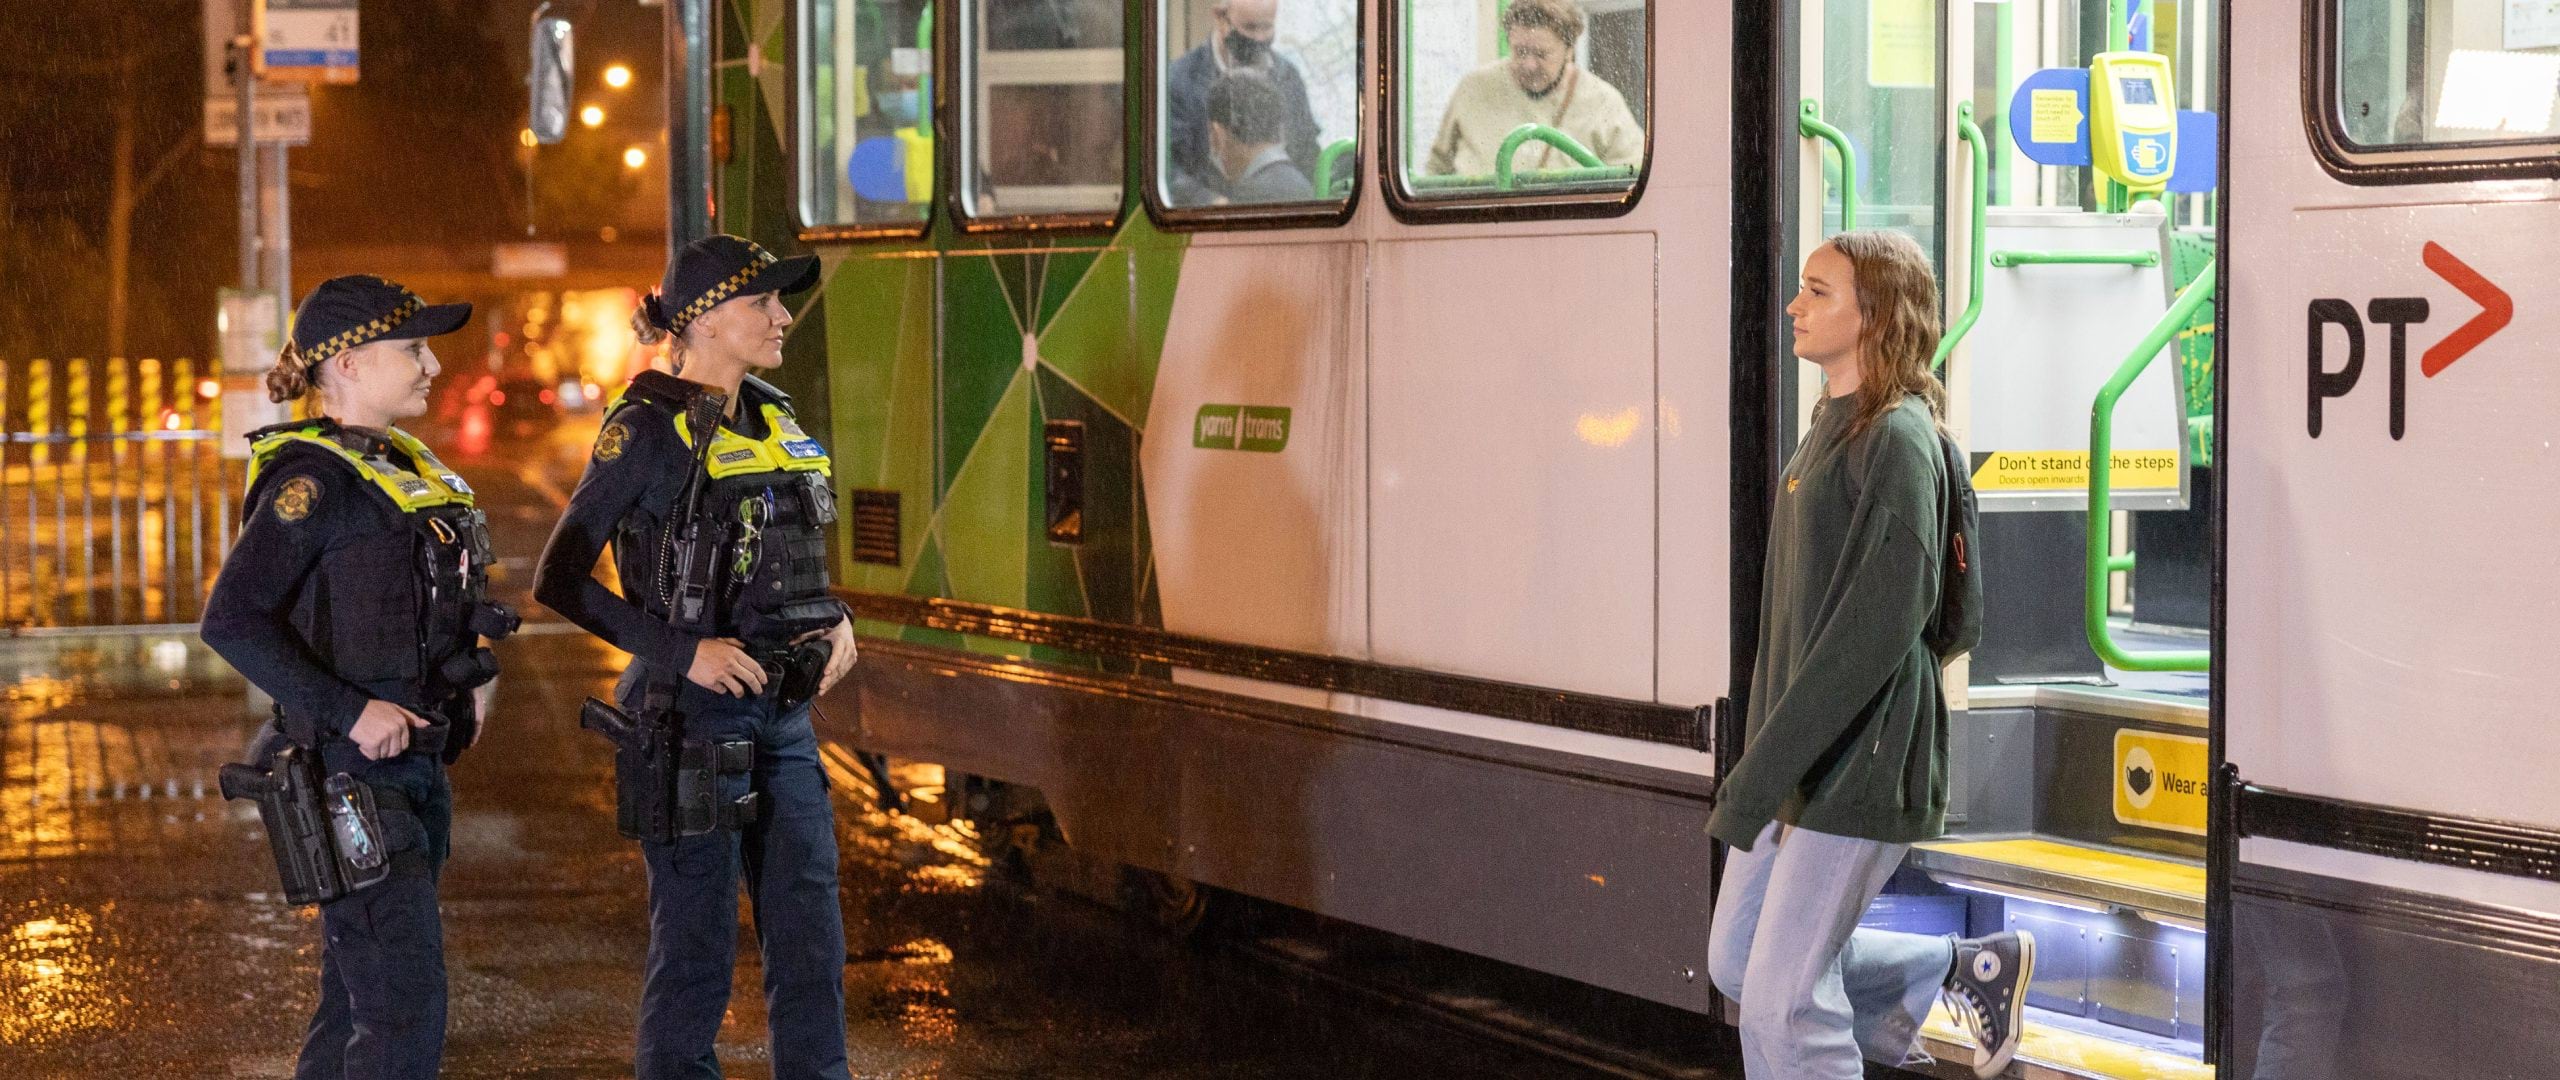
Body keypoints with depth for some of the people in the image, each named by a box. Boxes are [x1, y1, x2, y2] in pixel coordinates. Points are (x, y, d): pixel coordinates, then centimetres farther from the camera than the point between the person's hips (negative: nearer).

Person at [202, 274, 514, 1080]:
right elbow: (231, 619, -20)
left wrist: (457, 696, 11)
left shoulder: (404, 467, 14)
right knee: (405, 1012, -10)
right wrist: (349, 711, -22)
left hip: (414, 769, 9)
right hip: (354, 781, -9)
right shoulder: (315, 477, -14)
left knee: (356, 1010, 14)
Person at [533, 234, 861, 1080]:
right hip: (692, 717, -7)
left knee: (810, 937, 8)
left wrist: (834, 621, 3)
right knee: (695, 946, 1)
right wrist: (682, 651, -19)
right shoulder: (651, 428, -10)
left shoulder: (773, 420, 11)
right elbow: (560, 580, -12)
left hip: (784, 716, 7)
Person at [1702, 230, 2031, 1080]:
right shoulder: (1831, 429, 14)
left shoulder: (1896, 438, -15)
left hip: (1859, 763, -10)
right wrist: (1761, 761, 15)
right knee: (1736, 959, 17)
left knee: (1781, 1004, -6)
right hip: (1801, 759, 10)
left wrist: (1760, 776, -23)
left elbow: (1878, 626, -23)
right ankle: (1971, 967, 28)